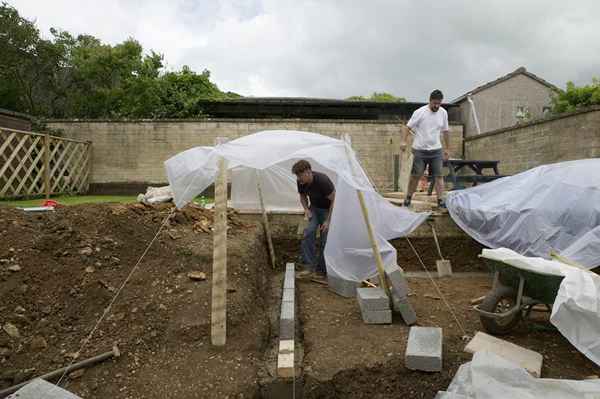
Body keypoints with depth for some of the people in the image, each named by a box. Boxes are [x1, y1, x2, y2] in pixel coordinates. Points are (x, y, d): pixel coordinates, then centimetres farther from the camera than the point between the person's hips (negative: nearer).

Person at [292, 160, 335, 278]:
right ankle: (310, 265, -11)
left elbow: (334, 199, -24)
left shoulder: (322, 180, -31)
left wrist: (328, 221, -23)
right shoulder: (301, 182, -13)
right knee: (308, 232, -16)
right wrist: (306, 209, -11)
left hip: (328, 209, -5)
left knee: (325, 239, -7)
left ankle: (321, 270, 8)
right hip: (314, 207, 5)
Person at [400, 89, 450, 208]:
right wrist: (404, 141, -21)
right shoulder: (420, 112, -9)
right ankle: (408, 197, 18)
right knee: (416, 175, 3)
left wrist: (447, 149, 15)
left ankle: (440, 200, 2)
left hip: (436, 150, 3)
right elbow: (408, 127, -8)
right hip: (420, 150, -3)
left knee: (439, 175, -1)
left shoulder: (443, 113, 5)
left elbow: (445, 131, 14)